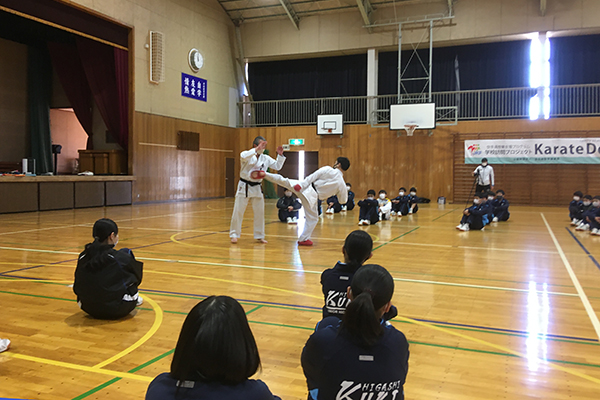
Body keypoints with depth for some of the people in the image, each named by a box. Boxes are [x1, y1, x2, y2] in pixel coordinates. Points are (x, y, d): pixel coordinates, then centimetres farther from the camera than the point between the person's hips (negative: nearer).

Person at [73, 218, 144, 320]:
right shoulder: (121, 258, -18)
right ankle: (133, 297, 20)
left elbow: (77, 288, 6)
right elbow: (137, 278, -1)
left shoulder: (83, 257, -4)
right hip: (116, 310, -5)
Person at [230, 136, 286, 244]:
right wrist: (256, 150, -38)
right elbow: (243, 156, -34)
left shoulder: (266, 158, 5)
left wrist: (280, 155, -5)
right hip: (244, 187, -4)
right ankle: (234, 235, 10)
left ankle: (259, 236, 20)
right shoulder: (247, 154, -10)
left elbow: (277, 166, 10)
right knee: (238, 211, -2)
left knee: (260, 212, 7)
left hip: (257, 188, 4)